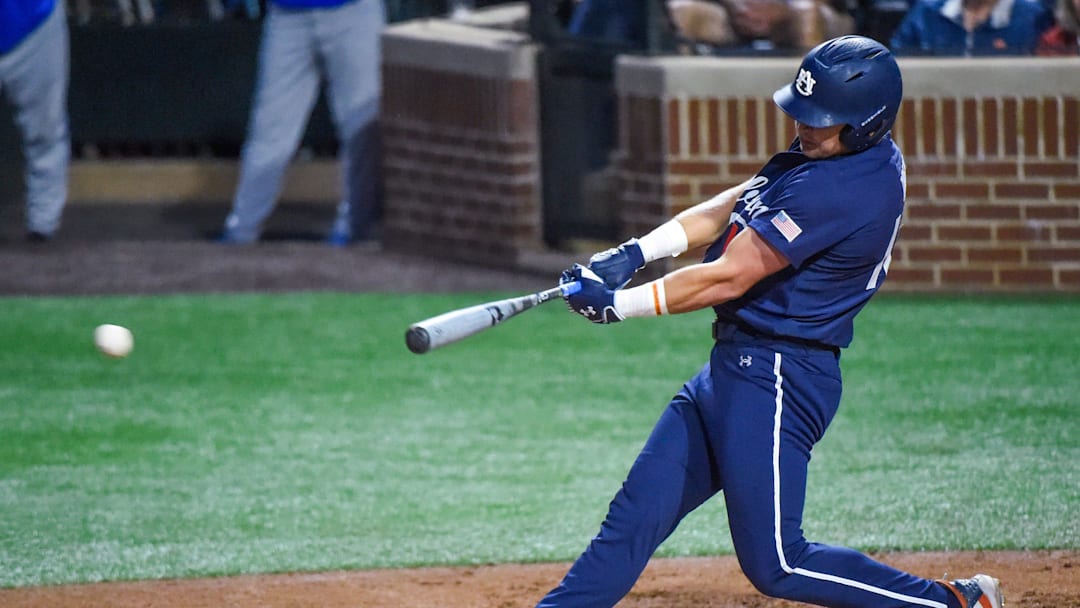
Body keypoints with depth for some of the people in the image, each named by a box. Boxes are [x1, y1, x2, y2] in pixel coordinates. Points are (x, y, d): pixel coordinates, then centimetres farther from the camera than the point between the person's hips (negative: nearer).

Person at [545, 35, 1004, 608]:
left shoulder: (842, 190, -23)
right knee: (637, 512, 9)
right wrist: (632, 253, 0)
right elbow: (730, 207, 13)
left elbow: (729, 277, -21)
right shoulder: (825, 154, 7)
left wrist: (617, 304, -13)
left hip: (775, 381, -10)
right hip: (734, 368, 10)